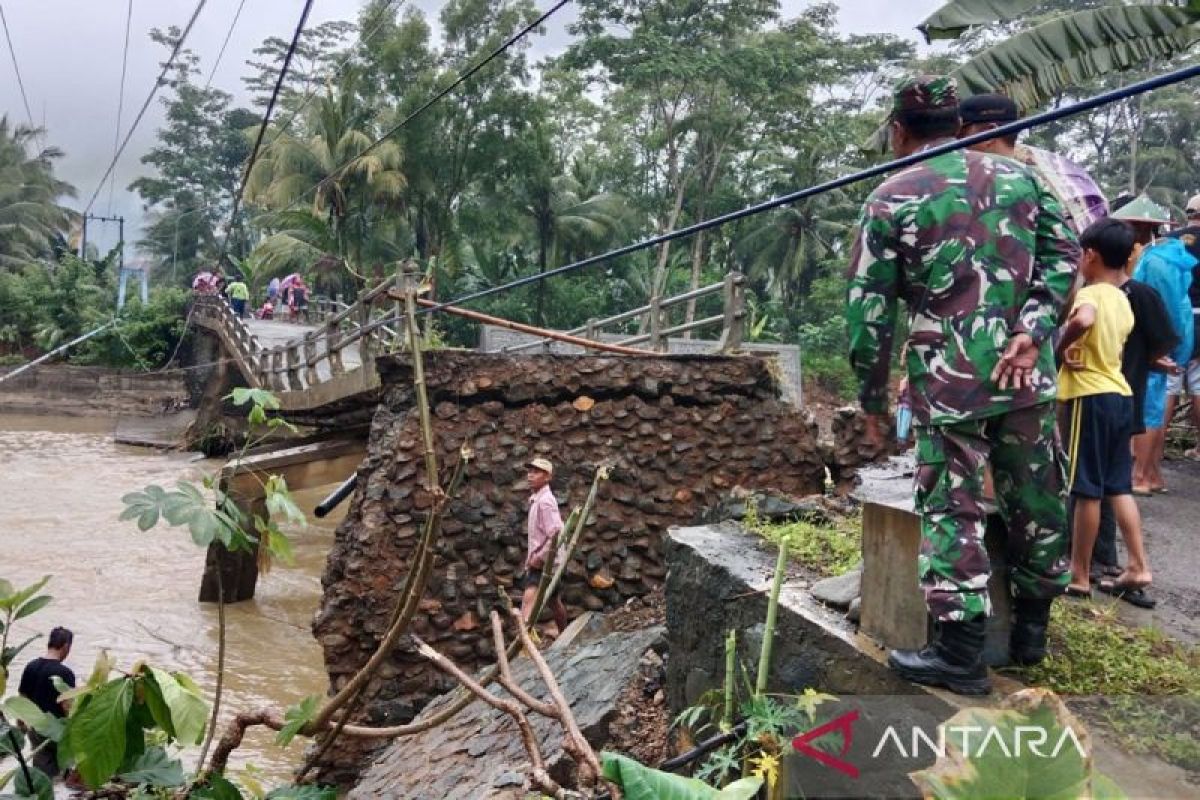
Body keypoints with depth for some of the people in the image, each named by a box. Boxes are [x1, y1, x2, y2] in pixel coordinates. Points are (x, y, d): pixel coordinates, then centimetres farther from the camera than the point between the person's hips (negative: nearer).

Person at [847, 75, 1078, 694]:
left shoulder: (891, 199, -1)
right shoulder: (1019, 176, 11)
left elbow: (868, 310, -3)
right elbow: (1064, 255, 3)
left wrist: (871, 396, 6)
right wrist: (1031, 330, -5)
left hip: (947, 380, -4)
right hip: (1027, 372, 4)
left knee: (952, 510, 2)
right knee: (1036, 500, 15)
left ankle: (960, 653, 4)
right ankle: (1031, 629, 29)